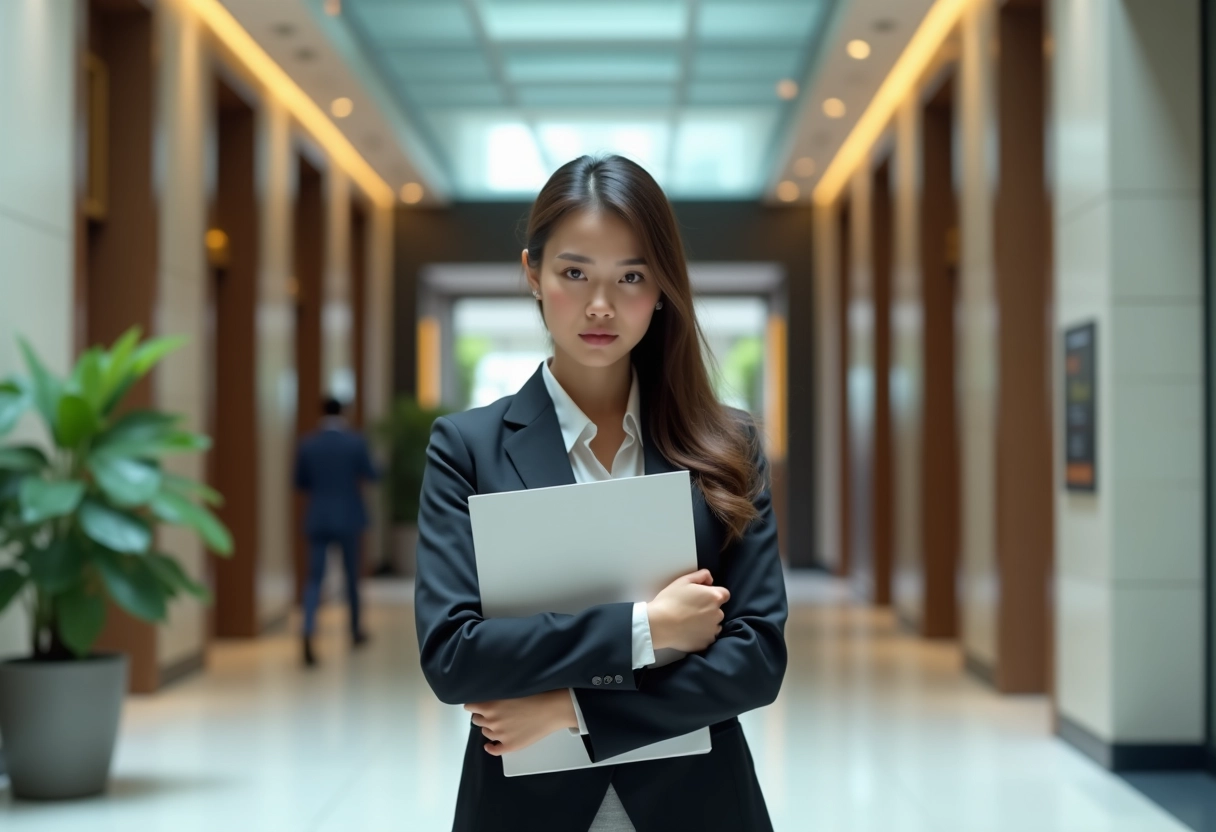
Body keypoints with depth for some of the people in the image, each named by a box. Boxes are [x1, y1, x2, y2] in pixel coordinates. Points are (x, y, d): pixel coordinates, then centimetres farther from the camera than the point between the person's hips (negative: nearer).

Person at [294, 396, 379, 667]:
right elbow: (373, 475, 2)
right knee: (352, 574, 16)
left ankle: (308, 634, -23)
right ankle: (356, 631, 30)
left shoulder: (306, 444, -2)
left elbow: (300, 483, 6)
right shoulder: (355, 441, -8)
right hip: (348, 517, -1)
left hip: (318, 518, 1)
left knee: (314, 577, -1)